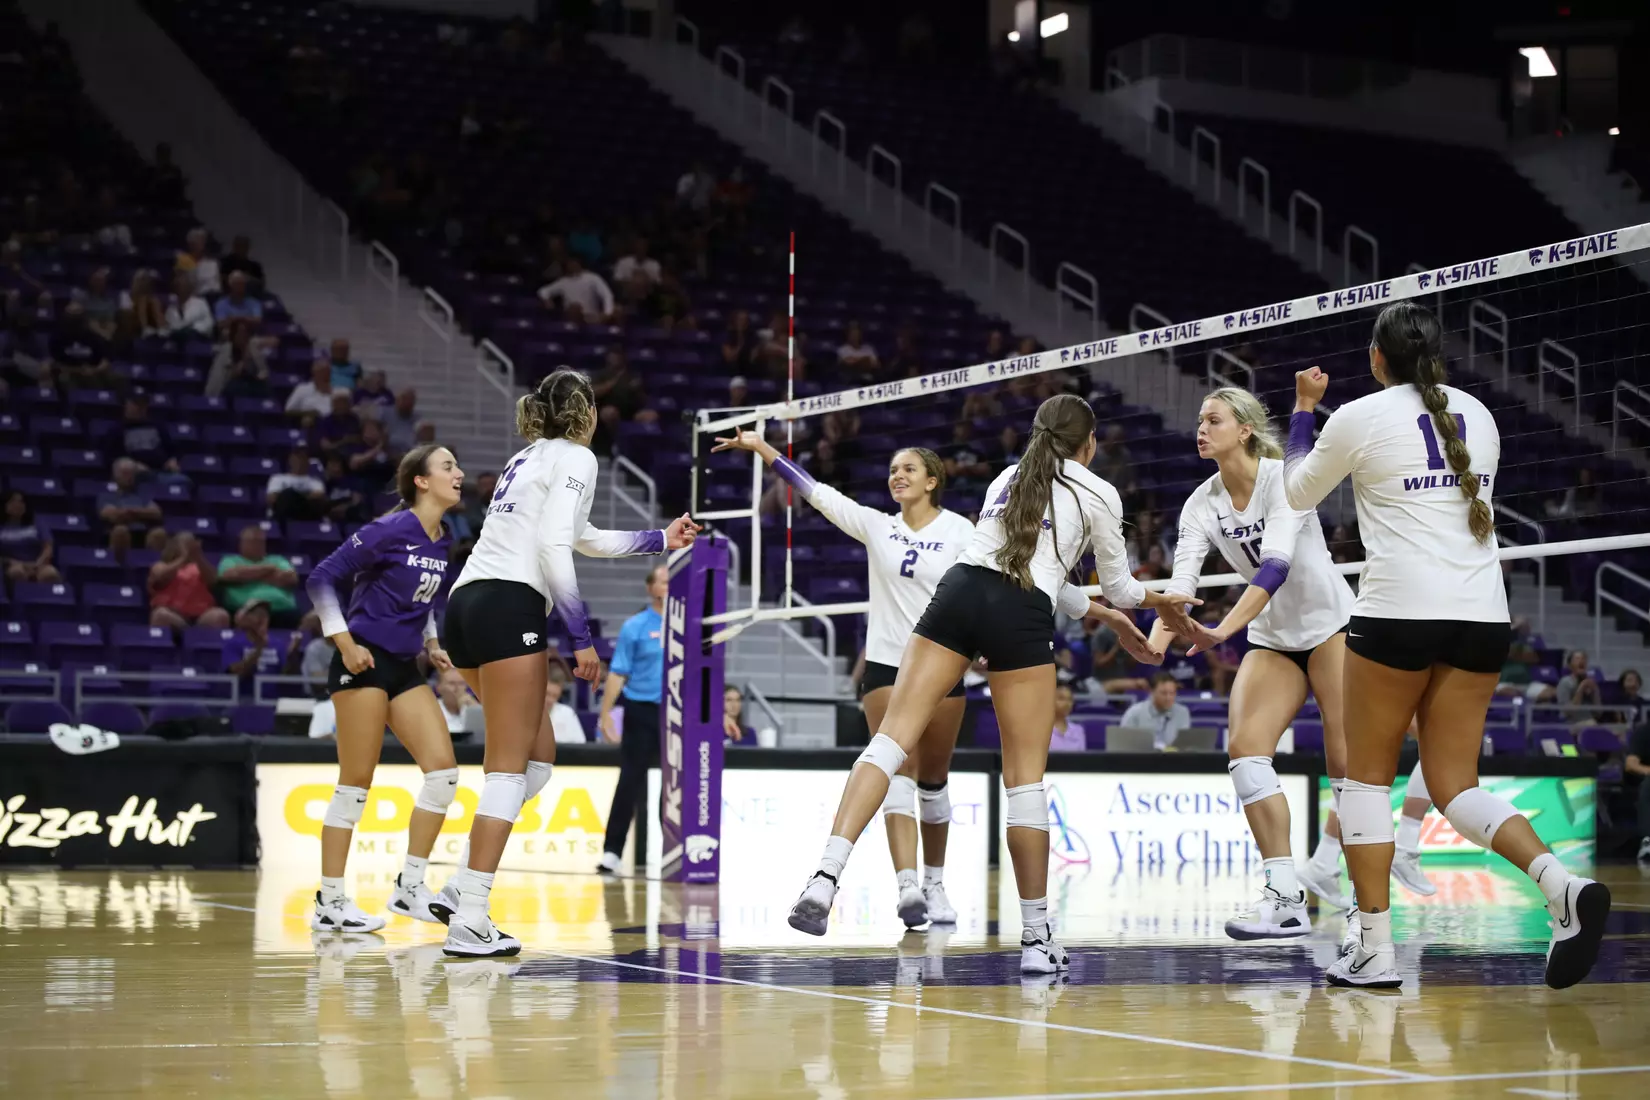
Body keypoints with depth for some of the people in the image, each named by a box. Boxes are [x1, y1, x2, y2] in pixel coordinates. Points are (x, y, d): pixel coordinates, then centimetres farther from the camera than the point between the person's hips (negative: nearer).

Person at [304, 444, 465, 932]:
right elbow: (322, 578, -10)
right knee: (356, 782, -6)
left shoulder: (443, 543, 9)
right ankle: (330, 902, 1)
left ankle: (410, 887, 6)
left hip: (405, 668, 8)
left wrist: (432, 646, 13)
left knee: (443, 769, -3)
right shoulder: (391, 530, -13)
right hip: (364, 662, -8)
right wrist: (344, 643, -13)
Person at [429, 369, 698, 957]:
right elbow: (554, 546, -13)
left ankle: (460, 888, 7)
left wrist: (661, 540, 48)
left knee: (537, 758, 14)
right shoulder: (576, 457, 0)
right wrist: (582, 636, -12)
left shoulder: (528, 457, 27)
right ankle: (469, 921, -15)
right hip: (509, 605, -9)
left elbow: (585, 538, 40)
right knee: (510, 768, -8)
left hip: (465, 604, 9)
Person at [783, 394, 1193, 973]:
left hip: (958, 591, 4)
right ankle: (1036, 937, 8)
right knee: (1025, 776, 4)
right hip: (1021, 619, -3)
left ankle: (824, 879, -22)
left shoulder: (1009, 477, 29)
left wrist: (1104, 615, 47)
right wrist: (1158, 599, 44)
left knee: (893, 735, -5)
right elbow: (1118, 585, 22)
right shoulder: (1099, 495, 14)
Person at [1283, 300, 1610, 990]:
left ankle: (1374, 950, 3)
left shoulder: (1359, 418, -2)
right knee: (1454, 784, 9)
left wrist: (1304, 408, 26)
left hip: (1398, 612, -5)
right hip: (1482, 616, 5)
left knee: (1366, 775, 9)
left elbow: (1298, 493, 14)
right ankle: (1562, 884, -15)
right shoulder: (1477, 415, 13)